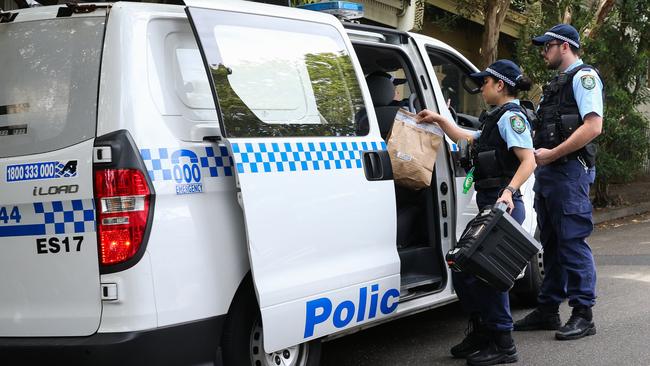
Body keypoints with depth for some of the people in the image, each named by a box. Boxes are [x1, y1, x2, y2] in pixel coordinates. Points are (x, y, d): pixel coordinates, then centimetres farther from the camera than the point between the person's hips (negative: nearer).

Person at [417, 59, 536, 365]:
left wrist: (509, 190, -32)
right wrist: (438, 120, 37)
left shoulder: (511, 116, -8)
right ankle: (480, 333, 23)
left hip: (502, 204, -10)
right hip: (489, 205, 10)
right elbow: (467, 139, 38)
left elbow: (529, 160, -19)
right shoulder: (498, 119, 22)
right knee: (463, 267, 12)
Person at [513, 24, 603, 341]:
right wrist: (535, 151, 9)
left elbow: (593, 126, -18)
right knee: (551, 243, 12)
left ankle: (583, 315, -4)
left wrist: (551, 154, -18)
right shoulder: (557, 83, 23)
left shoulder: (583, 77, -6)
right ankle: (547, 311, 19)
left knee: (572, 241, -8)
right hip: (547, 172, 10)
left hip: (570, 169, -10)